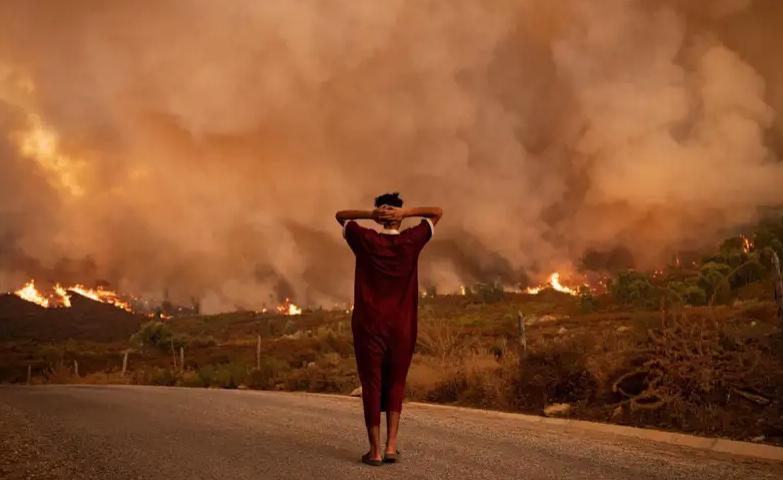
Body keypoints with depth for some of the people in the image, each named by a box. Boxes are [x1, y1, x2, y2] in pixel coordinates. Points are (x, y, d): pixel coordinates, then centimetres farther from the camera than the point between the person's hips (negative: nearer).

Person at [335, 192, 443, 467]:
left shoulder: (365, 240, -2)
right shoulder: (411, 241, -2)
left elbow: (340, 215, 14)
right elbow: (437, 212, 10)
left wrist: (371, 215, -3)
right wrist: (405, 212, -5)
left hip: (368, 326, -1)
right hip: (402, 328, 1)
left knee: (371, 386, 5)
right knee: (396, 385, 13)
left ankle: (375, 450, 4)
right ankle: (391, 446, 5)